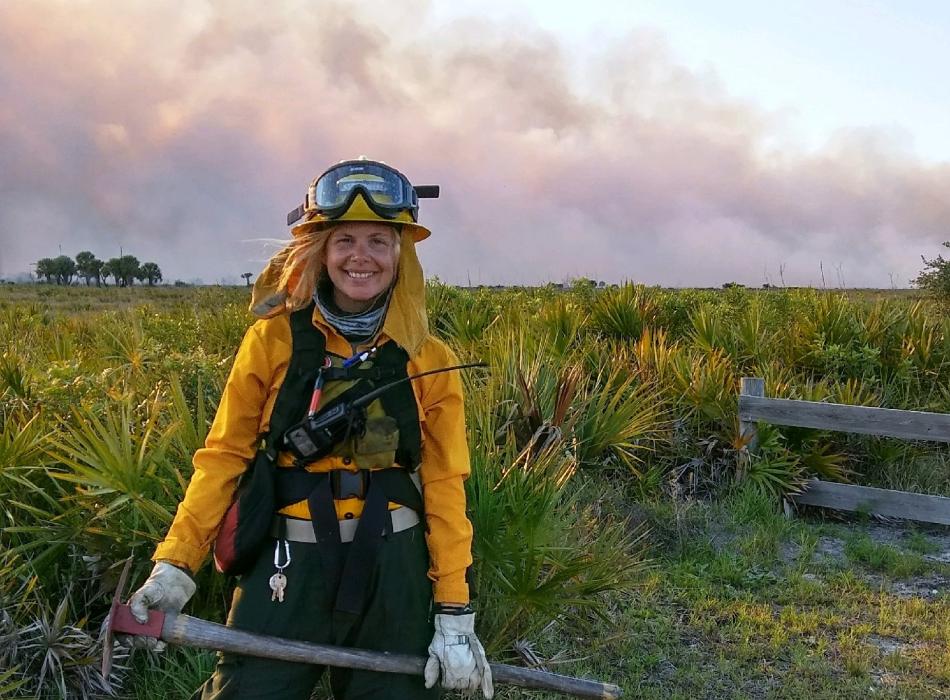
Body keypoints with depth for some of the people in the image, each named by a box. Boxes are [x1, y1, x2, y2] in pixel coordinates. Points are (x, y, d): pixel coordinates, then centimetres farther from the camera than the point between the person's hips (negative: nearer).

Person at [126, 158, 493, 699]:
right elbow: (225, 455, 1)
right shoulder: (276, 339, -1)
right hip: (289, 566, -1)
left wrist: (455, 613, -2)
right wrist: (175, 565, -7)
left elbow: (444, 487, 1)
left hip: (393, 569, 1)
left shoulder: (430, 361, 1)